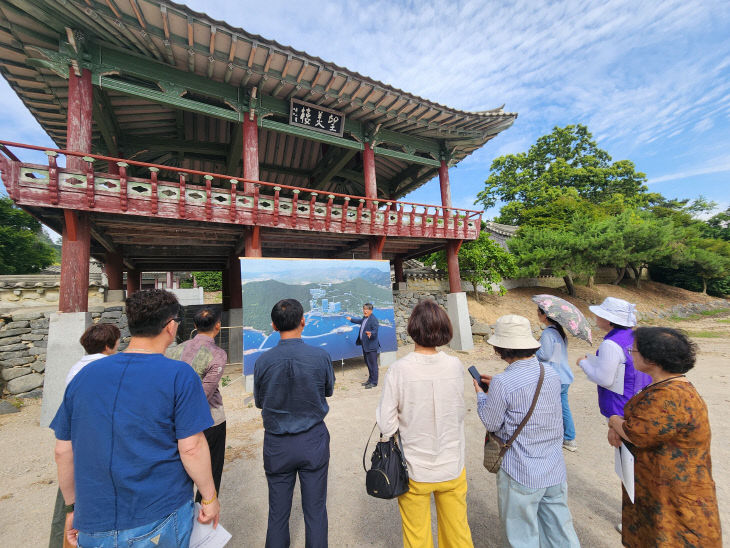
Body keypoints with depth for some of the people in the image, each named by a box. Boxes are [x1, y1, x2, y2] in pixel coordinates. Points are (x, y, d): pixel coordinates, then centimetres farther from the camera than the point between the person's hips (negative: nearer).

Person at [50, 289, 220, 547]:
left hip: (95, 527, 3)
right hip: (160, 520, -3)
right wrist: (210, 498, -3)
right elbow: (191, 448, -18)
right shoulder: (179, 375, -18)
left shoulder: (85, 374, -2)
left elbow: (63, 451, 4)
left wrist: (73, 506, 18)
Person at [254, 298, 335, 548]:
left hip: (276, 445, 1)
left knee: (278, 512, 21)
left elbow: (259, 402, 1)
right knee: (315, 511, 17)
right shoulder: (321, 357, -17)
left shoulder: (263, 361, -14)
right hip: (314, 442, -1)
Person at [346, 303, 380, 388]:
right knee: (368, 363, 19)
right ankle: (370, 379, 32)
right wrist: (351, 319, 43)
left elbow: (375, 331, -26)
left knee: (373, 364, 1)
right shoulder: (364, 318, 10)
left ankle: (374, 382, 12)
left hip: (371, 346, -9)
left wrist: (370, 333, -47)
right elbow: (360, 321, 32)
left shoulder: (373, 320, -18)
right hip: (365, 345, 9)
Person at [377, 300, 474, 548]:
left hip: (414, 471, -2)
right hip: (452, 467, 2)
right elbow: (460, 413, -2)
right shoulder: (456, 366, -14)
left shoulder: (399, 370, -23)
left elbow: (386, 426, -17)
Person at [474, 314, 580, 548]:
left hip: (521, 475, -6)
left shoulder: (502, 383, -27)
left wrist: (481, 394, 1)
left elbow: (491, 424, -14)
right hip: (555, 471, 6)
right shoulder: (552, 374, -6)